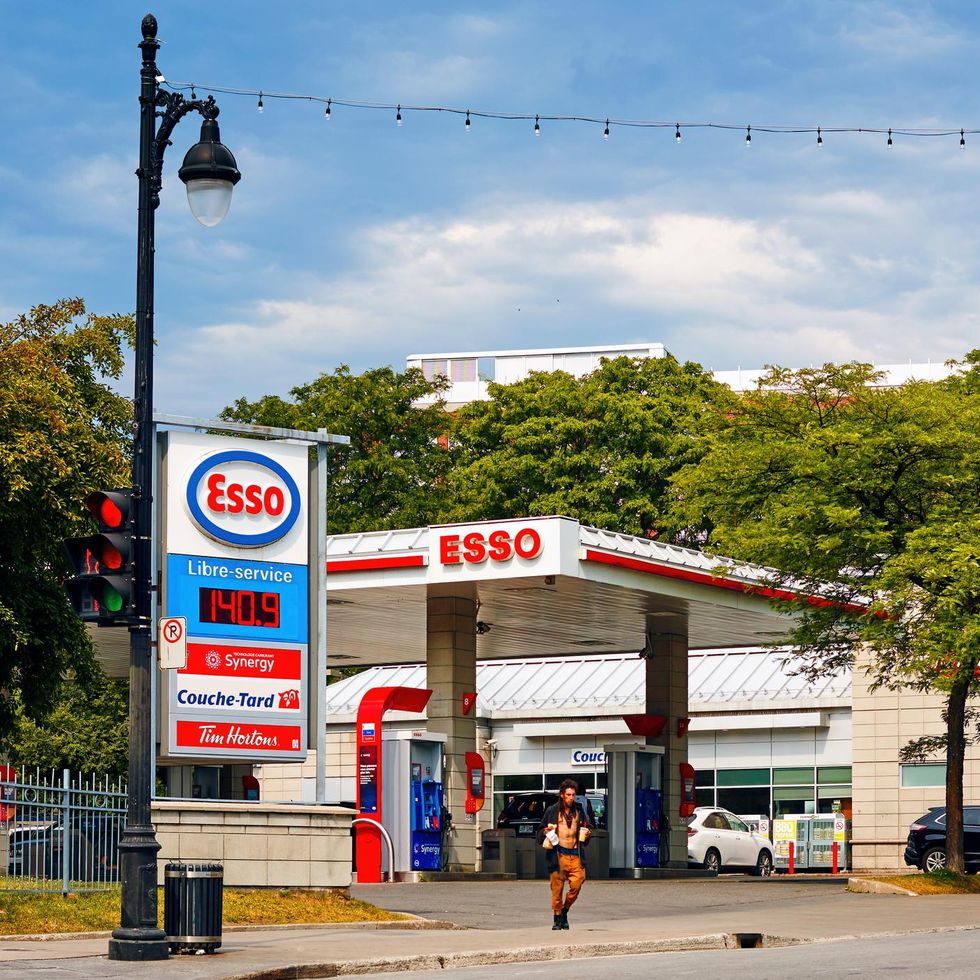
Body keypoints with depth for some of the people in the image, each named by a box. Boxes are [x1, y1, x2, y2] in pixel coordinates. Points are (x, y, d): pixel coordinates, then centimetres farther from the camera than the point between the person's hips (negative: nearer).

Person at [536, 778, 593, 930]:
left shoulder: (579, 810, 13)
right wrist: (546, 831, -12)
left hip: (575, 855, 2)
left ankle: (564, 910, 15)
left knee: (576, 885, -7)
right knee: (557, 888, -1)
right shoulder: (552, 811, 5)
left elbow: (587, 826, 26)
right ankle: (558, 918, 11)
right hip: (558, 854, -2)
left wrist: (587, 833, 5)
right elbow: (540, 831, 10)